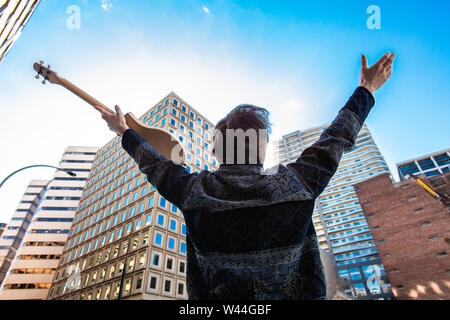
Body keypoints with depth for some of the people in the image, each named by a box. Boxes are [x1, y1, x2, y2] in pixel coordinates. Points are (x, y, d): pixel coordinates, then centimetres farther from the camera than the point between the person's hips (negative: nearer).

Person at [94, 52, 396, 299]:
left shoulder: (195, 191, -12)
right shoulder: (295, 185, -12)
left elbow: (155, 164, 5)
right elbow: (334, 140, 1)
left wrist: (125, 132, 25)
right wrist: (366, 90, 18)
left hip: (217, 294, 1)